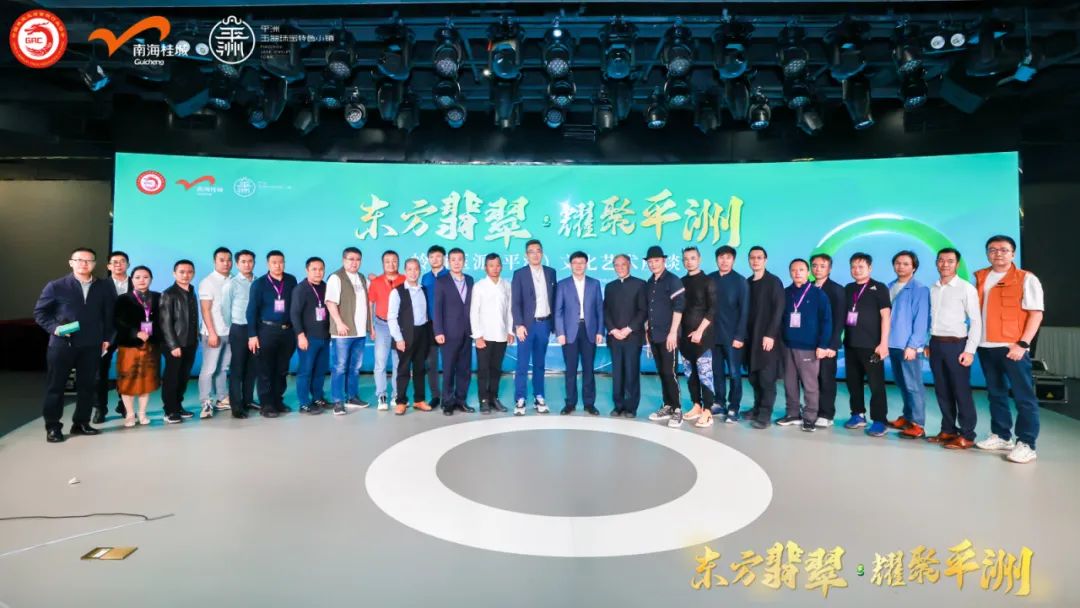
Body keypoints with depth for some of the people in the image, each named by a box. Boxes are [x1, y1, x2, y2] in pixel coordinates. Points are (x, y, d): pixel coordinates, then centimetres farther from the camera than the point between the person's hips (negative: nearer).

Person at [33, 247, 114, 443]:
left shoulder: (105, 287, 6)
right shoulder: (56, 286, 0)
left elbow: (110, 314, 9)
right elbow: (39, 311, 4)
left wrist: (106, 338, 4)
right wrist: (53, 327, -12)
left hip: (91, 345, 2)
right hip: (62, 343, -2)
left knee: (87, 386, 8)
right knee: (55, 386, 4)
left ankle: (81, 423, 21)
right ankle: (52, 427, 14)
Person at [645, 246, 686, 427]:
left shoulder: (673, 281, -7)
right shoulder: (649, 283, 13)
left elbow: (678, 308, -14)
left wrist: (673, 332, -19)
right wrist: (647, 330, 14)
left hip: (668, 335, -6)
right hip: (654, 335, 7)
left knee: (669, 373, -8)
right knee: (661, 372, 10)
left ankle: (677, 410, 0)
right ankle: (667, 406, 18)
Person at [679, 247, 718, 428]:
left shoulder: (708, 281, -3)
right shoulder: (681, 282, 11)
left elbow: (712, 309, -9)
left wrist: (699, 331, -15)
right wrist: (679, 332, 4)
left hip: (702, 335, -5)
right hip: (685, 335, 5)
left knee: (704, 374, -6)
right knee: (691, 373, 10)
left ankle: (707, 412, -3)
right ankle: (697, 406, 20)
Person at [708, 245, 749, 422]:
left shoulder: (740, 281, -2)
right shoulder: (710, 279, 6)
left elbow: (744, 311, -6)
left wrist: (739, 336, -12)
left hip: (732, 336, -3)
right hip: (713, 334, 3)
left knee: (734, 373, 1)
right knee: (717, 371, 10)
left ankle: (733, 409, 8)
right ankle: (720, 403, 22)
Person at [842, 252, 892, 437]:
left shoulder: (879, 288, -1)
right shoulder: (848, 289, 13)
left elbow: (885, 316, -6)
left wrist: (883, 343, -13)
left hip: (871, 345, -5)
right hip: (850, 343, 5)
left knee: (876, 384, -1)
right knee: (853, 381, 11)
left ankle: (879, 421, 5)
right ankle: (858, 415, 23)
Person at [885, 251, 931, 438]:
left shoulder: (920, 289, -7)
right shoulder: (890, 288, 10)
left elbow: (921, 320, -11)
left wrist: (913, 345, -16)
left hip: (909, 345, -6)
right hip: (893, 344, 6)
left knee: (913, 385, -2)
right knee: (901, 383, 15)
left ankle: (918, 425, 5)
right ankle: (907, 417, 27)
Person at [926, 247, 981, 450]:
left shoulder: (966, 288, -5)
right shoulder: (932, 289, 10)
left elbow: (976, 321, -8)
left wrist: (970, 350, -13)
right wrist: (927, 343, 9)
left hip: (956, 344, -5)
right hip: (936, 344, 5)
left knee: (961, 391, 0)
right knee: (942, 391, 11)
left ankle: (966, 435, 8)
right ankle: (948, 430, 21)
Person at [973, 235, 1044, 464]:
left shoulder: (1026, 279, -2)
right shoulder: (980, 278, 12)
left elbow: (1036, 314, -7)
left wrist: (1022, 344, -15)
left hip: (1012, 347, -5)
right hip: (985, 346, 5)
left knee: (1023, 396, -2)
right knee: (996, 394, 12)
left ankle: (1026, 444, 4)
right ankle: (1001, 436, 22)